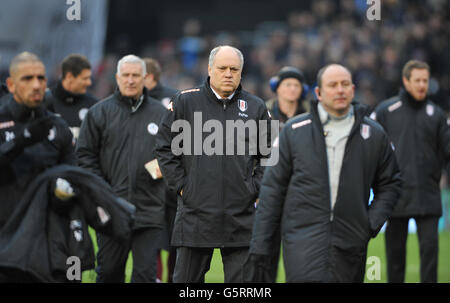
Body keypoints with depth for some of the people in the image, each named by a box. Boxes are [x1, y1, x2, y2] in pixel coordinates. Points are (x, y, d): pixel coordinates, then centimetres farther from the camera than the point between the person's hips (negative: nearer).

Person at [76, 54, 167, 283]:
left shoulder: (160, 113, 10)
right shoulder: (99, 112, 6)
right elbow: (84, 154, 4)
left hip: (149, 210, 0)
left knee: (146, 272, -3)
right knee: (109, 270, 7)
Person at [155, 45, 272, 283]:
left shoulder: (255, 107, 8)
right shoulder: (185, 102, 3)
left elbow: (268, 155, 14)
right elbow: (165, 148, 5)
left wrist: (255, 188, 3)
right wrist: (180, 185, -1)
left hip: (241, 217, 1)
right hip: (195, 212, -1)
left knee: (242, 279, 2)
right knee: (186, 278, 5)